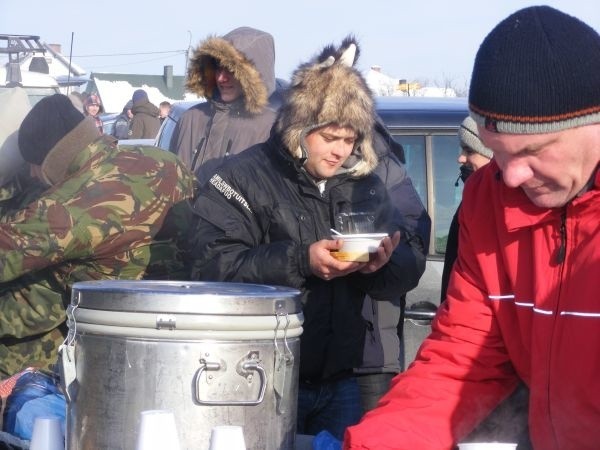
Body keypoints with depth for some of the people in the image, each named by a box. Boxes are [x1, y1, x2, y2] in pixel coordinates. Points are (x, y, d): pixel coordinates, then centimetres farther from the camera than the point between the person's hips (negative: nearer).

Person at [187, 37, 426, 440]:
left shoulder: (365, 185, 9)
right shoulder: (245, 177, -7)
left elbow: (411, 267, 6)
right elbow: (213, 265, -19)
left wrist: (384, 265, -18)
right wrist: (300, 260, -28)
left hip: (339, 383, 5)